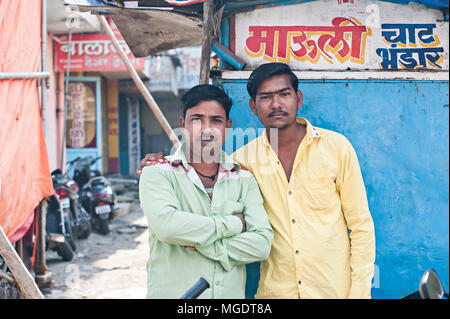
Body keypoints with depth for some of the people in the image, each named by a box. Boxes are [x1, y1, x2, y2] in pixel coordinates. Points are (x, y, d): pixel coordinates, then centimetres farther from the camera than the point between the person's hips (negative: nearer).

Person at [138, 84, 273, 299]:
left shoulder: (244, 179, 5)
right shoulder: (157, 173, -4)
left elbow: (262, 244, -6)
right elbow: (167, 225, -21)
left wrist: (198, 244, -15)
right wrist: (233, 224, -12)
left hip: (231, 293, 3)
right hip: (172, 292, -2)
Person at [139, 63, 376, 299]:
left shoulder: (336, 146, -3)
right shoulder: (245, 158, 1)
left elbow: (361, 226, 0)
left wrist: (359, 292, -6)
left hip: (335, 290, -1)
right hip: (275, 290, 2)